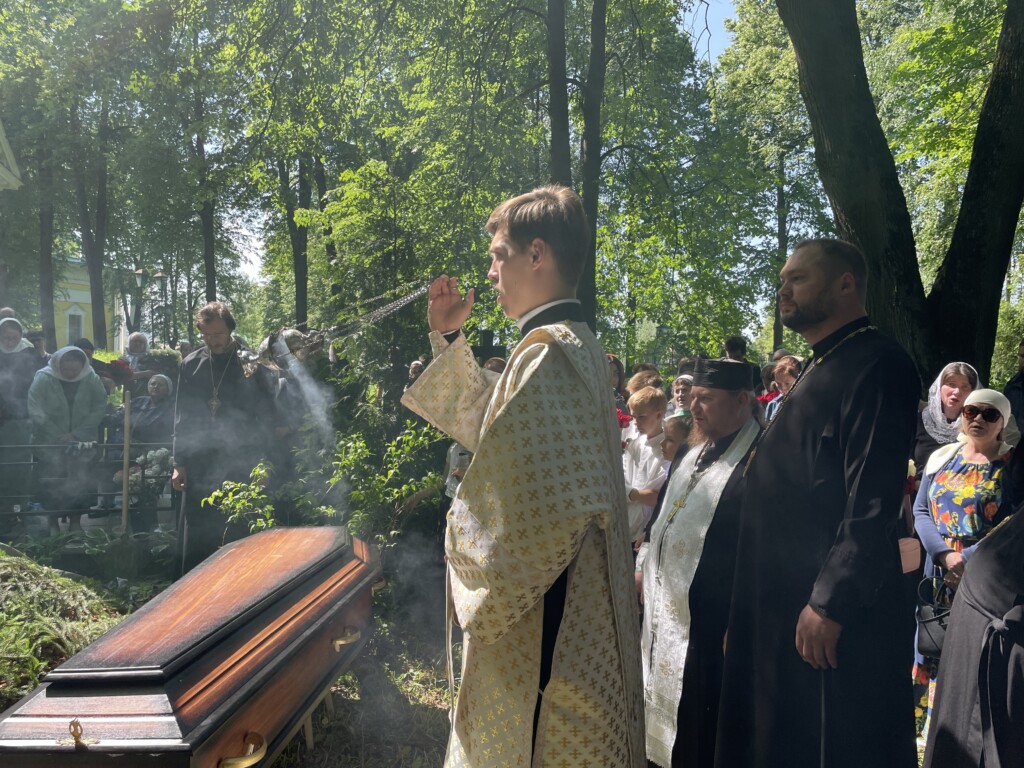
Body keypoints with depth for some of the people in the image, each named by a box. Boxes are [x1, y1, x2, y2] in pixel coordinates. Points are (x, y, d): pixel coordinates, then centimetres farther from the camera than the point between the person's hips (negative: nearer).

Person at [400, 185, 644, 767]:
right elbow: (490, 423, 21)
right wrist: (448, 337, 14)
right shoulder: (577, 344, 9)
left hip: (539, 621, -10)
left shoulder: (547, 353, -22)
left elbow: (552, 509, -29)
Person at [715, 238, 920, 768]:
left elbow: (874, 502, -21)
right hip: (785, 606, 10)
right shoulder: (822, 370, 17)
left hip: (832, 612, -9)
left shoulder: (876, 364, -13)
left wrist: (830, 603, -22)